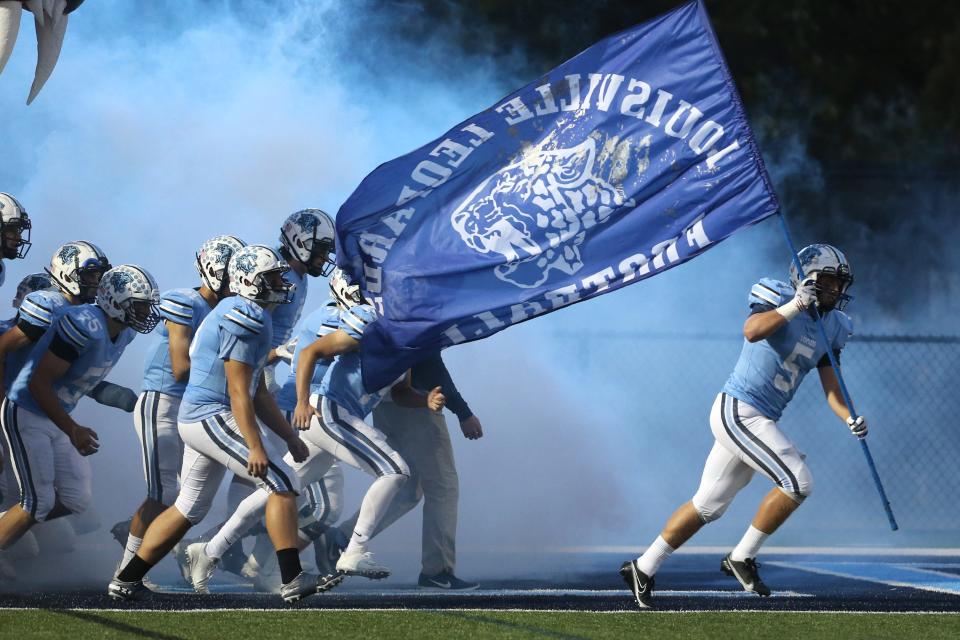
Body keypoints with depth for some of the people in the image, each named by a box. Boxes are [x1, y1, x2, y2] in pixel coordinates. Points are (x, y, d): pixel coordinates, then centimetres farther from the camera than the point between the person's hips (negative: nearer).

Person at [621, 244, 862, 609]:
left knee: (709, 504, 13)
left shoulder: (831, 327, 10)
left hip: (758, 422, 9)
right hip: (739, 411, -9)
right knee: (798, 481, -16)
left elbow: (831, 388, 7)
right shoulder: (779, 299, -11)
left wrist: (850, 418, -11)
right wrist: (793, 307, -39)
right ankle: (742, 558, -3)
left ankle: (643, 569, 21)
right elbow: (752, 331, -32)